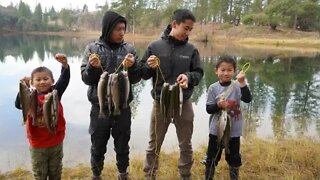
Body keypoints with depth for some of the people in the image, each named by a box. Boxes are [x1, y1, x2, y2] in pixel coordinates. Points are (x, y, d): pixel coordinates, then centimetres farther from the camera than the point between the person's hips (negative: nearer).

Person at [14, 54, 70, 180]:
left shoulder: (55, 92, -8)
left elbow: (64, 80, -23)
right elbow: (19, 105, -22)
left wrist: (65, 64, -39)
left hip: (56, 142, 0)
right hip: (37, 144, 0)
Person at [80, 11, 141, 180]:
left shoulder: (129, 49, -1)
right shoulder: (92, 48, -3)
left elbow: (136, 79, -2)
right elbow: (86, 79, -4)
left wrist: (132, 67, -22)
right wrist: (92, 67, -24)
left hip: (123, 107, 1)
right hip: (99, 107, -1)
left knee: (122, 145, 16)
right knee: (98, 146, 15)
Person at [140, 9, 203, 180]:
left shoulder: (191, 50, -2)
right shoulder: (155, 46, -4)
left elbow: (199, 73, 1)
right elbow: (142, 74, 0)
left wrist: (188, 76, -20)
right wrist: (149, 67, -22)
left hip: (184, 104, 1)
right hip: (160, 103, -1)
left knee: (186, 145, 16)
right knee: (154, 145, 13)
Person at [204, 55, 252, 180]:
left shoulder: (237, 86, -7)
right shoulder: (213, 88, -6)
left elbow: (248, 99, -22)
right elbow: (208, 109, -5)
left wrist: (242, 83, -31)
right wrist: (218, 105, -24)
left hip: (234, 131, 0)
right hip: (216, 130, 0)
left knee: (234, 159, 18)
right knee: (212, 158, 14)